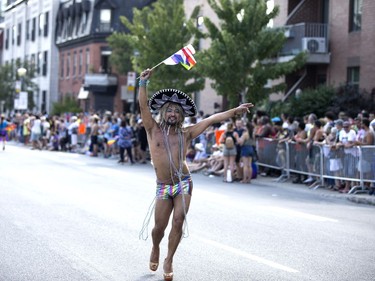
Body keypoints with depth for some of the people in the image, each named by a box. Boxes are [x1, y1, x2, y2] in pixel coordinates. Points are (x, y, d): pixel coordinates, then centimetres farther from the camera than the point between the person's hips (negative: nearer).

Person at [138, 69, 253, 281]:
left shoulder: (186, 134, 3)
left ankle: (169, 261, 10)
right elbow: (144, 106, -10)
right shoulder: (154, 130, 1)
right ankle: (155, 249, 35)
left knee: (178, 223, -7)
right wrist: (144, 82, -20)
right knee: (160, 226, 2)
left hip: (184, 183, 1)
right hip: (163, 187, -1)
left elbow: (211, 120, 1)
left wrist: (235, 111, 0)